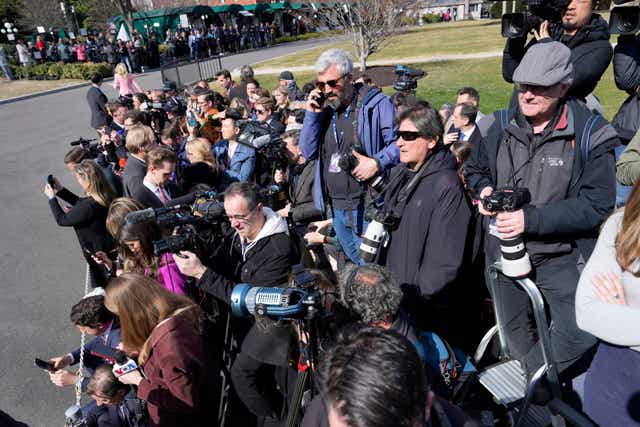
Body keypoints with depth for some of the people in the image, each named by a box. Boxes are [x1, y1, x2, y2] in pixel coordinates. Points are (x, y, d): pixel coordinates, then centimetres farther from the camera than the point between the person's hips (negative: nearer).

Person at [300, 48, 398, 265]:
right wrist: (312, 114, -4)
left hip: (366, 206, -6)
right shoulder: (325, 109, 9)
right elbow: (309, 153, 5)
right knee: (353, 266, 23)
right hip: (336, 208, 6)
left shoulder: (376, 103, -8)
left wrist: (377, 162, -26)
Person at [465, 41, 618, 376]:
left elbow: (597, 206, -17)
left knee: (578, 335, -3)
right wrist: (483, 189, -10)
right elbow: (474, 169, 13)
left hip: (561, 255, -3)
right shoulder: (499, 127, -3)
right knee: (515, 329, 20)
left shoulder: (589, 135, -14)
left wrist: (532, 219, -25)